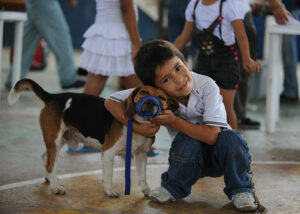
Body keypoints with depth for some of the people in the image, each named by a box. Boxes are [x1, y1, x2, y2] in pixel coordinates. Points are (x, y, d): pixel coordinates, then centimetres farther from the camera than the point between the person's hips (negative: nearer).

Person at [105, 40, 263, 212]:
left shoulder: (207, 86, -24)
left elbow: (212, 135, -30)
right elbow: (111, 101, -11)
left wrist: (174, 122, -31)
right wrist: (136, 127, -24)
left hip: (220, 155, -1)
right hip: (191, 159, 1)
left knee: (231, 139, -34)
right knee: (187, 140, -34)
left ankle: (240, 190, -6)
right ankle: (174, 188, -4)